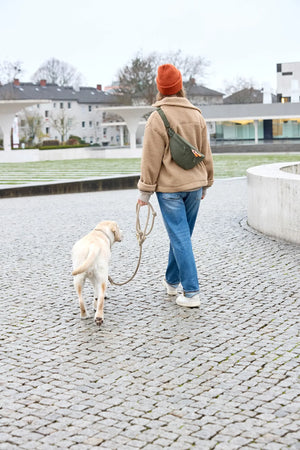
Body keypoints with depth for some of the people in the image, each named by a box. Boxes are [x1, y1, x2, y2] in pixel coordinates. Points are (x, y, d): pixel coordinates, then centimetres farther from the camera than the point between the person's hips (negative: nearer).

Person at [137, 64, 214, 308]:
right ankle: (172, 281, 32)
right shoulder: (197, 115, 5)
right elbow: (206, 153, 11)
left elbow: (151, 159, -11)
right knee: (181, 234, 17)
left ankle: (191, 292, -4)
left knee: (180, 237, -3)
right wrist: (204, 184, 21)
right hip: (194, 184, 5)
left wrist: (145, 191, -3)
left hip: (169, 187, -5)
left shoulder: (157, 118, -12)